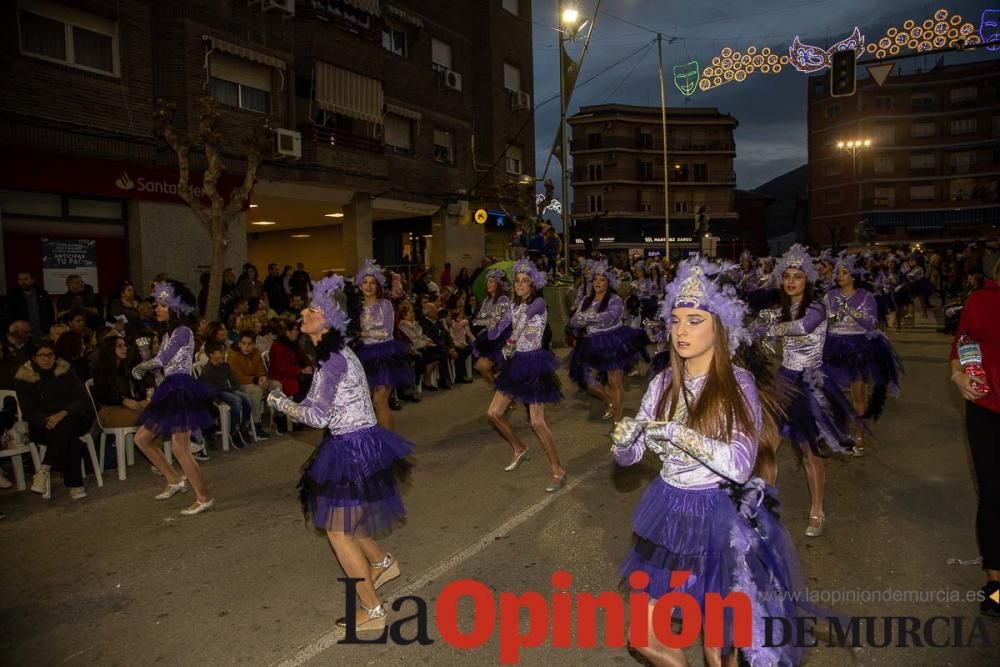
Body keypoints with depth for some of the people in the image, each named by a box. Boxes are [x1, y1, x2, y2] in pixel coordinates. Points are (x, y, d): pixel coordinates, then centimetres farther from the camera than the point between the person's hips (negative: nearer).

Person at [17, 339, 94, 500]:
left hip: (71, 419, 1)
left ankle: (45, 469, -32)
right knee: (71, 441, -32)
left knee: (64, 428, -36)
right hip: (42, 426, -1)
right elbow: (29, 412, -3)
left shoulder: (65, 372, 2)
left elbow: (83, 400, -4)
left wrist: (63, 414, -23)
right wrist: (48, 420, -23)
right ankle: (74, 484, -31)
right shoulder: (24, 378, 0)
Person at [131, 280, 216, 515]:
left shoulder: (183, 332, -12)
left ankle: (204, 497, 2)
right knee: (142, 438, 13)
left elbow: (162, 360, -17)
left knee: (179, 448, -8)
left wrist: (140, 366, 0)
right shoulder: (168, 334, 17)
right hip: (170, 391, 10)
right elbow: (161, 363, 13)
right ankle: (176, 481, 22)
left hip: (182, 390, -10)